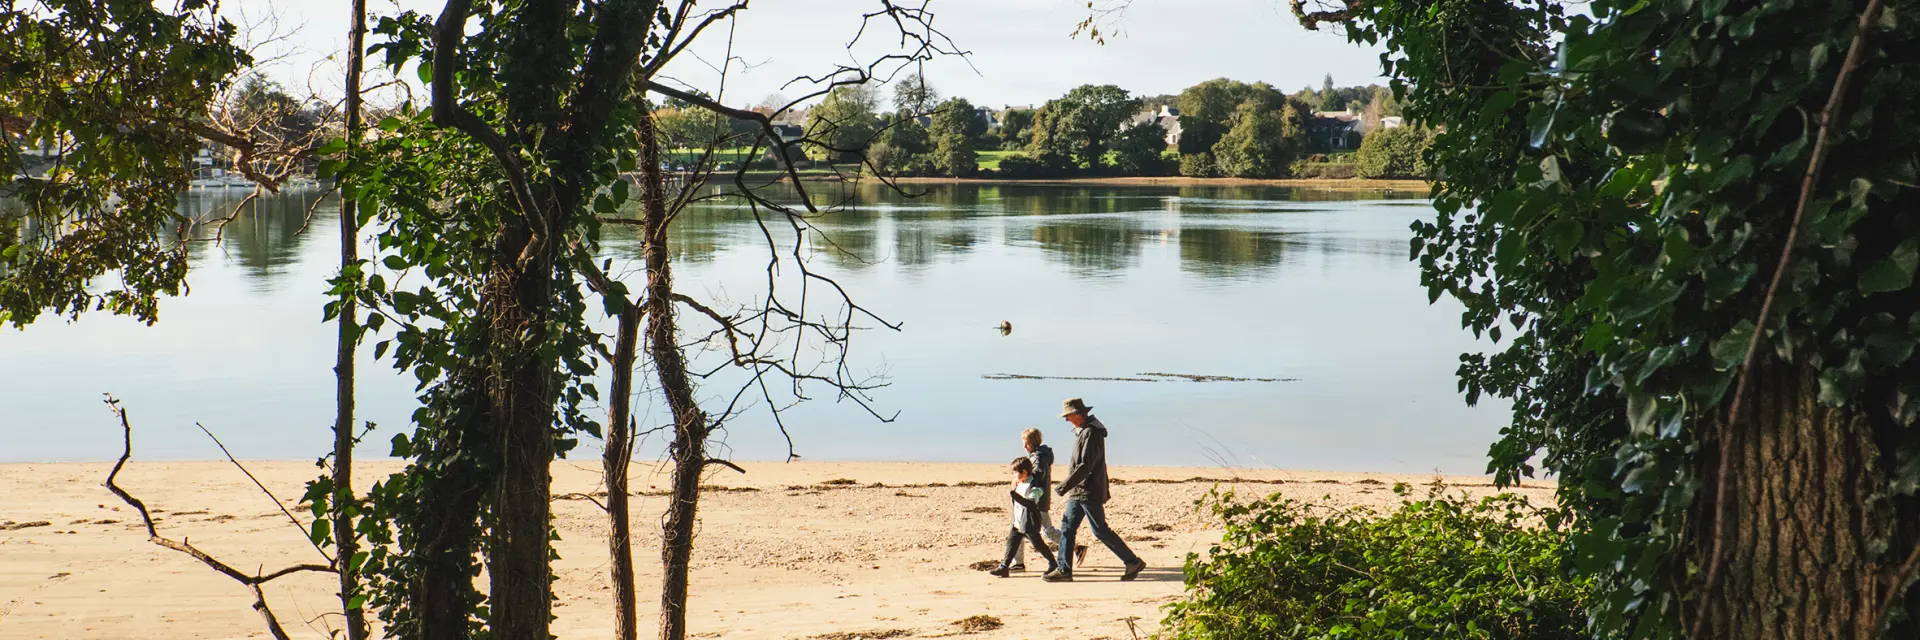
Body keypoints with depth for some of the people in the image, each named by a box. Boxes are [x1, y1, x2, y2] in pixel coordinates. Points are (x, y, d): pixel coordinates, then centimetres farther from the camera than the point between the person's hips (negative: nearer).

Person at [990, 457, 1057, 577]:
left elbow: (1031, 503, -34)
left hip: (1029, 524, -9)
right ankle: (1004, 567, 7)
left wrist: (1014, 494, -39)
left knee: (1038, 544, 2)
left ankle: (1052, 563, 19)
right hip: (1017, 523, 9)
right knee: (1011, 543, 5)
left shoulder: (1034, 487, -19)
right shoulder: (1019, 485, 10)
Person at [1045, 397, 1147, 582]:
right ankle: (1063, 569, 7)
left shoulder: (1091, 433, -17)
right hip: (1078, 491, 10)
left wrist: (1065, 485, -23)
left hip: (1090, 492, -10)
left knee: (1100, 530, -6)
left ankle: (1133, 562, 3)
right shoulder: (1082, 431, 15)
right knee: (1067, 527, 6)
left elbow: (1085, 465, -24)